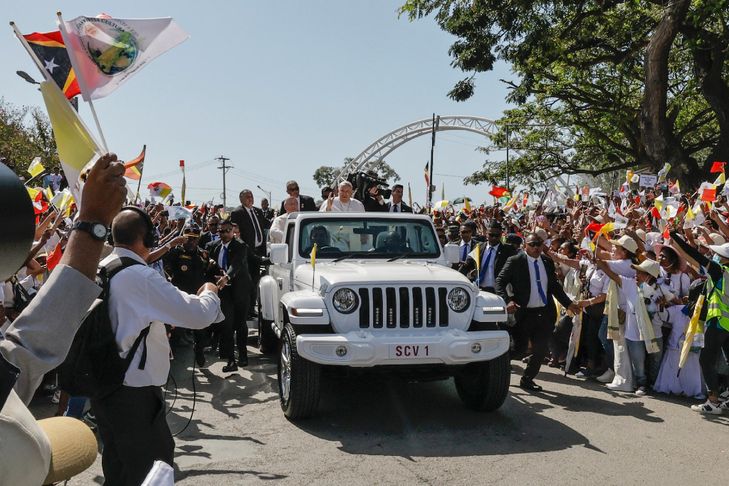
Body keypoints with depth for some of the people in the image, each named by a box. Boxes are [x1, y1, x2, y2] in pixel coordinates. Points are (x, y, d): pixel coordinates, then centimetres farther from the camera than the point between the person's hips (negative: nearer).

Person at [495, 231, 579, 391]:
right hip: (523, 313, -5)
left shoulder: (548, 262, 9)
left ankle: (527, 380, 26)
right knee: (519, 348, -1)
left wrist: (568, 304, 12)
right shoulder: (515, 261, -6)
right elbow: (500, 282, -10)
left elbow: (554, 285, 18)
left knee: (540, 350, 6)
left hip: (545, 313, 5)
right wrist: (507, 301, -24)